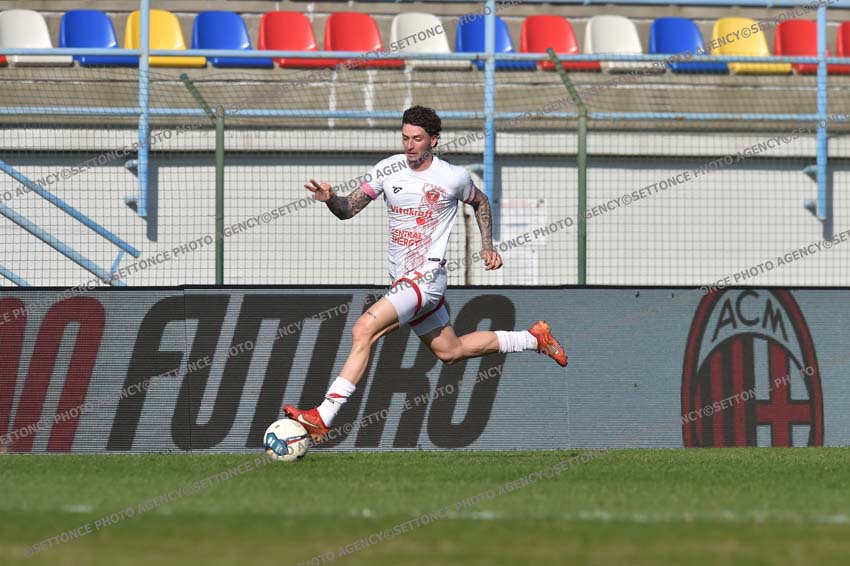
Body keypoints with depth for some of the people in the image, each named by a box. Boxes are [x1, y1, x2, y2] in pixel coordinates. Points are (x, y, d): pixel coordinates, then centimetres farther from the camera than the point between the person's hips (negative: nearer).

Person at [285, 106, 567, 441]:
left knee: (363, 331, -22)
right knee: (450, 352, 20)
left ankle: (323, 417, -24)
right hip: (402, 279, 7)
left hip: (427, 275, -7)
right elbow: (349, 209, -3)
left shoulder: (454, 178, -7)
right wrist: (330, 200, -25)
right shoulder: (388, 170, 1)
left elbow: (480, 202, 15)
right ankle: (534, 338, 39)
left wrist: (487, 246, 11)